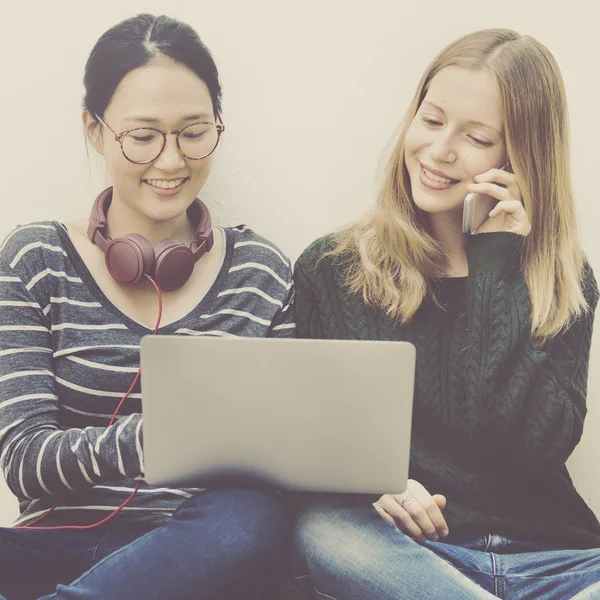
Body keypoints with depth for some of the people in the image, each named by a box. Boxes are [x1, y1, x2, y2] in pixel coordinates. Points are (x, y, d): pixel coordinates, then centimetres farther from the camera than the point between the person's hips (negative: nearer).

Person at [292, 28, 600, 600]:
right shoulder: (330, 269, 5)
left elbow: (536, 446, -8)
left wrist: (493, 269, -7)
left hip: (547, 552, 0)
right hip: (394, 548, 1)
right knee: (324, 526, -34)